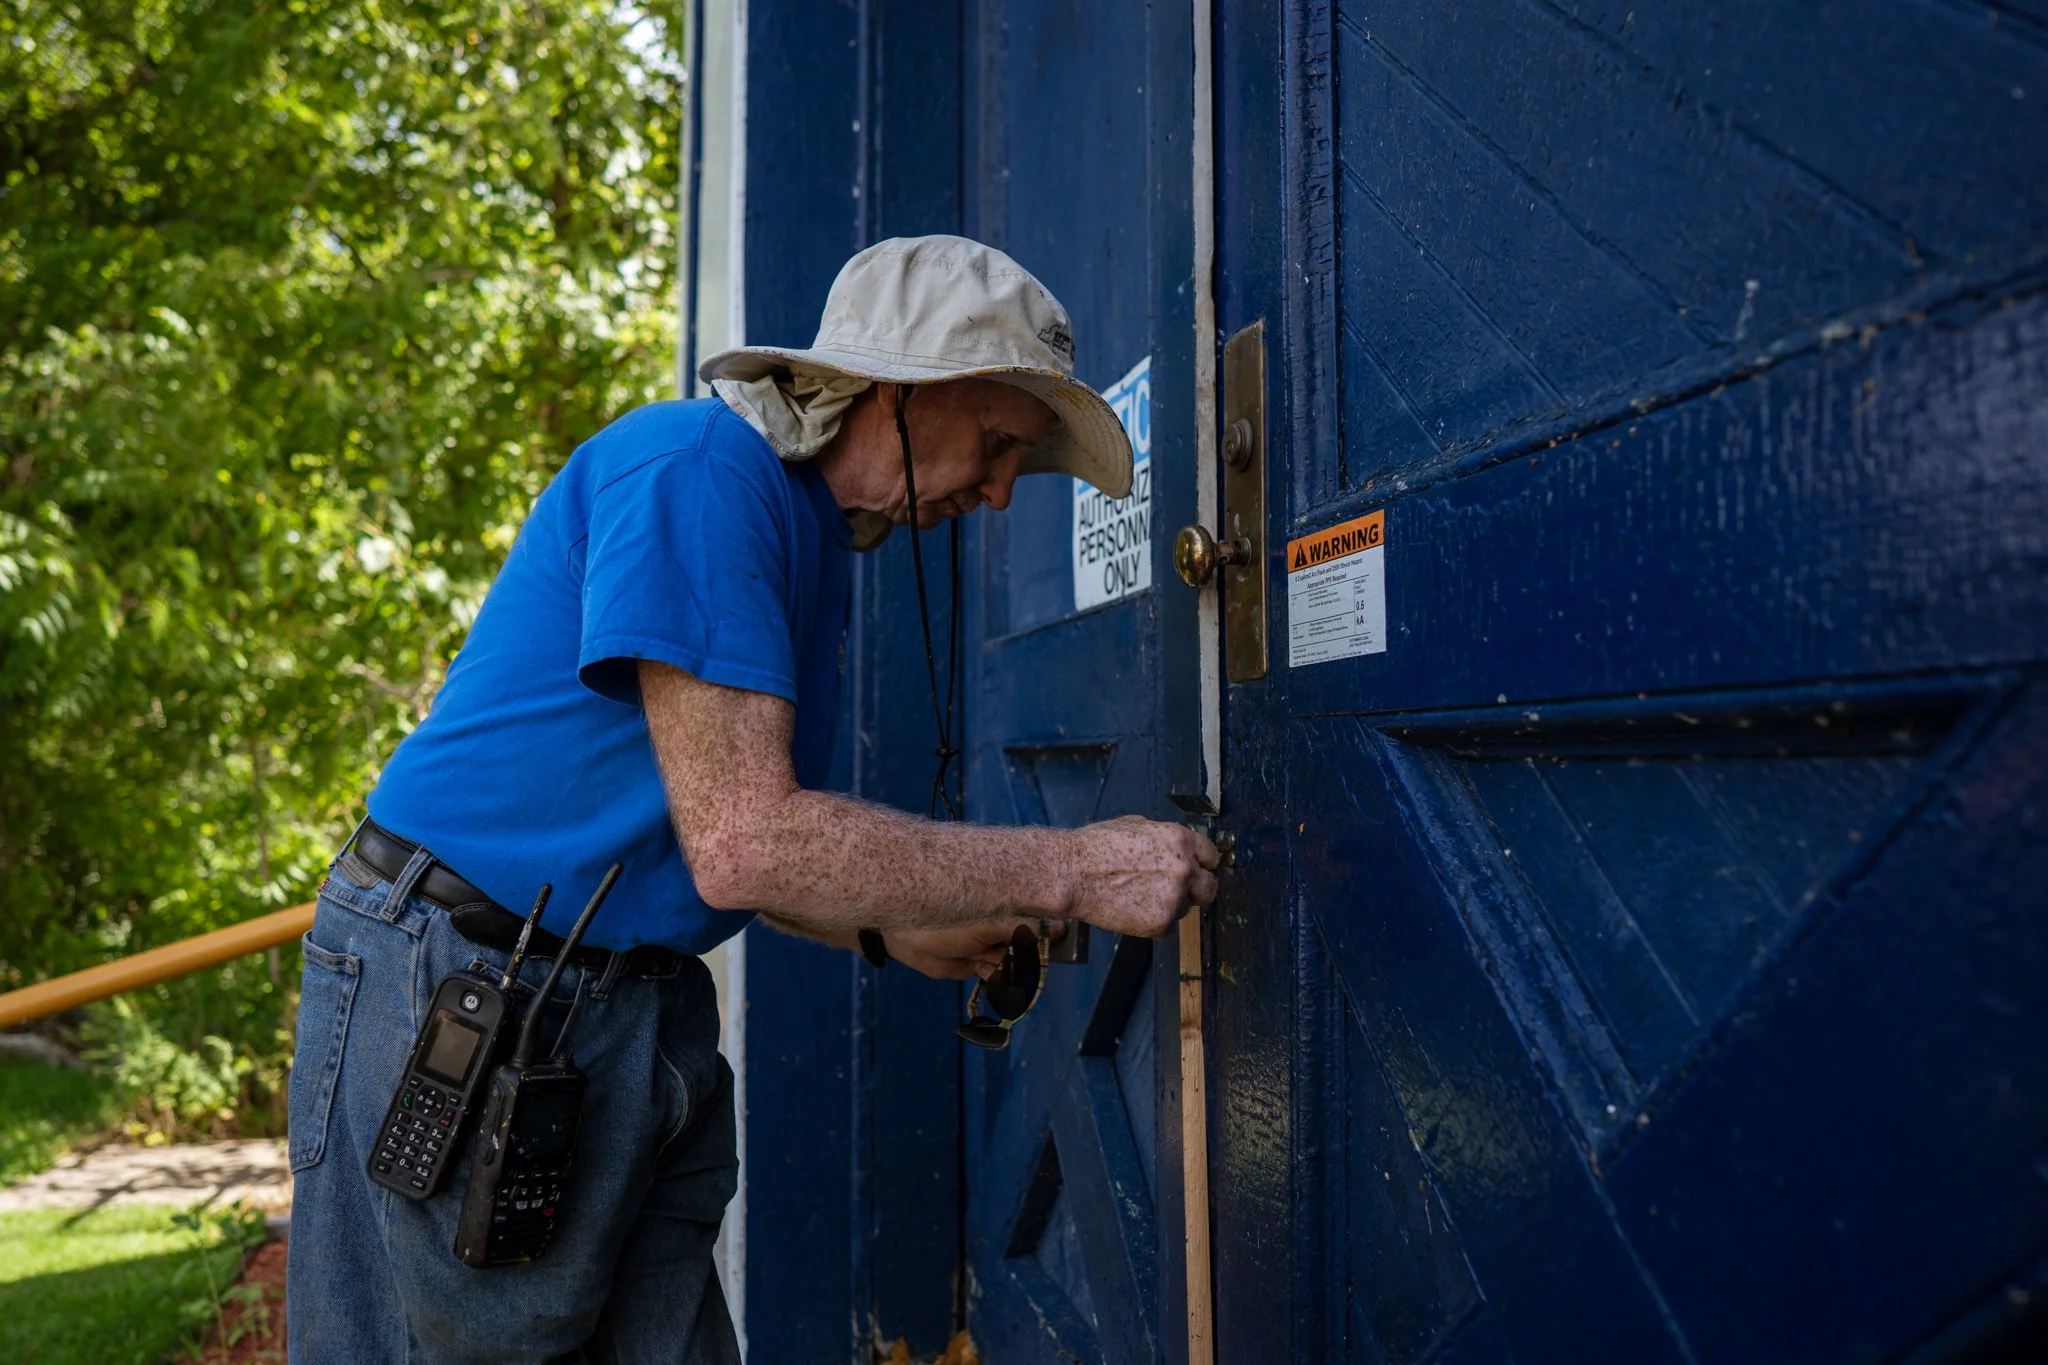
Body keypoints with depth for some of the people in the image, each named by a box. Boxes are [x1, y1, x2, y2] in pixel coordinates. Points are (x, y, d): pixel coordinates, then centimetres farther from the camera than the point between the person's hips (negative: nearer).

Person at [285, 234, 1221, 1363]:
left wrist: (892, 929, 3)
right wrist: (1071, 870, -19)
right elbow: (739, 843, -24)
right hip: (458, 991, -8)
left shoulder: (812, 536, 13)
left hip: (641, 1009, 9)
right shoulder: (697, 465, -17)